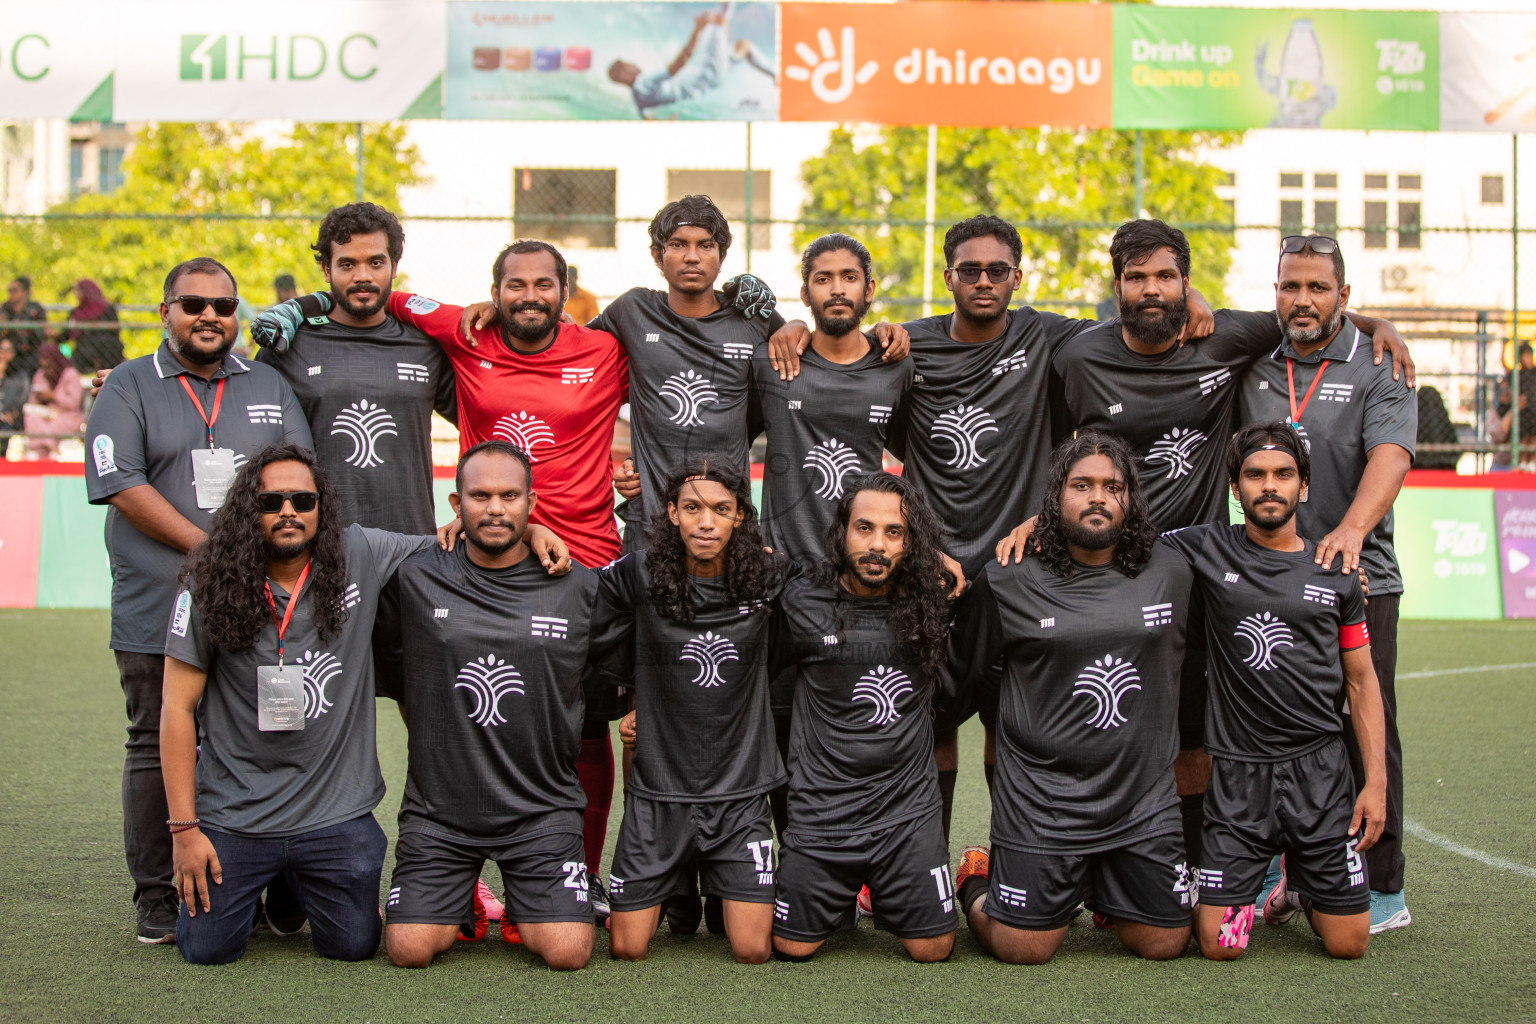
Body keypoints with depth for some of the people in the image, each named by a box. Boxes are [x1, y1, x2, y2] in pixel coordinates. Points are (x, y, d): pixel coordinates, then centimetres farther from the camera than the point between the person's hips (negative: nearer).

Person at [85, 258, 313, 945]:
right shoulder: (128, 388, 5)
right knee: (159, 751, 1)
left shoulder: (270, 388, 16)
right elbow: (123, 487, -7)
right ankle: (158, 896, 9)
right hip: (159, 614, -2)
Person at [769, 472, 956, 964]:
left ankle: (881, 896, 33)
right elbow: (761, 671, 11)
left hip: (909, 811, 1)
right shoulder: (804, 604, -7)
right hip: (823, 809, -1)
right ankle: (843, 893, 36)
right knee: (791, 948, 5)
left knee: (932, 950, 2)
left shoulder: (931, 602, -3)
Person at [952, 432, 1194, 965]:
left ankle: (1101, 894, 36)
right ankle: (977, 881, 29)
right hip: (1042, 799, -3)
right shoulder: (1007, 582, -6)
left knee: (1165, 944, 6)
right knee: (1023, 950, -2)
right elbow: (969, 668, 8)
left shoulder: (1170, 573, 3)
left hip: (1145, 800, 3)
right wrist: (1028, 719, 8)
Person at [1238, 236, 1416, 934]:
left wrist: (1351, 527, -35)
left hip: (1358, 581, -3)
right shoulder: (1250, 359, 10)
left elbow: (1389, 457, -16)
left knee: (1364, 733, -3)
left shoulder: (1377, 370, 0)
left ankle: (1383, 889, 5)